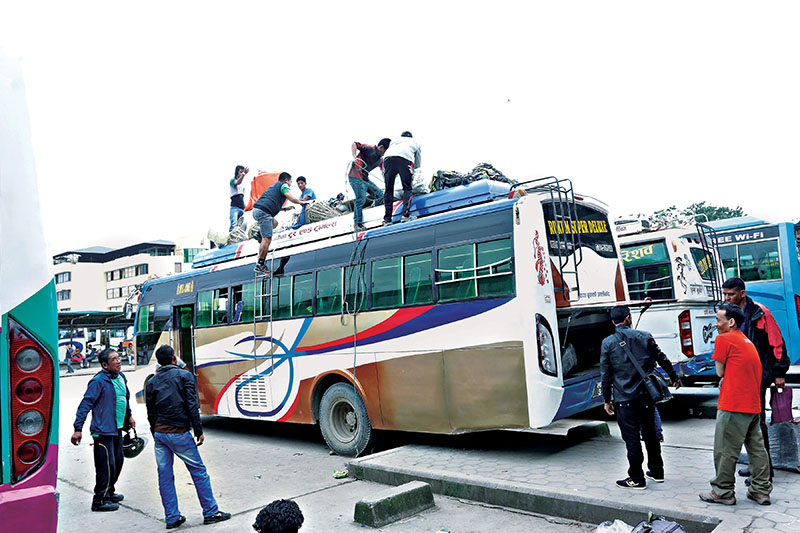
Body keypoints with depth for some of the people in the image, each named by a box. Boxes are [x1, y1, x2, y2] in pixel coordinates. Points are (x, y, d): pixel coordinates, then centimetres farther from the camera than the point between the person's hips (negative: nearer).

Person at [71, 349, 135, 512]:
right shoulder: (98, 381, -17)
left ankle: (109, 492, 35)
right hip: (103, 430, -9)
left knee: (118, 461, 18)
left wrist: (129, 415, 30)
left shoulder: (121, 377, 8)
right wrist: (78, 429, -20)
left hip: (117, 429, 9)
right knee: (107, 465, -6)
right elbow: (85, 404, -17)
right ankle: (100, 501, 8)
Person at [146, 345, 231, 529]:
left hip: (159, 433, 5)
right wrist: (199, 431, -7)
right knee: (199, 472, 3)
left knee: (165, 476, 10)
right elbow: (192, 405, -10)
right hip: (179, 433, -5)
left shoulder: (152, 382, 9)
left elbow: (151, 413, 12)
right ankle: (210, 513, 8)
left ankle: (172, 518, 15)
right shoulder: (184, 376, -4)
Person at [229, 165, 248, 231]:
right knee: (234, 224, -18)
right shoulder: (233, 180, 3)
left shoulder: (243, 185, 22)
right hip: (234, 207, -6)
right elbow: (237, 183, -22)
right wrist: (244, 174, -37)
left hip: (242, 208, 7)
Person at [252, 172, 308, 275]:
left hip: (256, 209, 9)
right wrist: (301, 202, 12)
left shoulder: (274, 185, 32)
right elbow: (292, 199, -7)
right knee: (267, 239, -10)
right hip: (263, 212, -9)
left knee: (274, 223, 34)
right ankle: (260, 265, -11)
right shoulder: (283, 185, 7)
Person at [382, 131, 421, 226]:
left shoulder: (394, 141, 40)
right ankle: (405, 215, -17)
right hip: (405, 159, -2)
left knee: (388, 190, 4)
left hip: (388, 158, 2)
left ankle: (387, 219, -3)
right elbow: (418, 164, 38)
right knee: (407, 188, 3)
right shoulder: (414, 142, 36)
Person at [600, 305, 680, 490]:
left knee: (632, 438, 2)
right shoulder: (644, 336, 1)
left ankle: (637, 479, 10)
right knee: (651, 433, 18)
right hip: (646, 395, 4)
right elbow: (662, 359, 9)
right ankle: (657, 472, 31)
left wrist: (607, 400, 3)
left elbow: (606, 374, -4)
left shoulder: (608, 343, -5)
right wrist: (674, 377, 26)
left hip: (624, 399, -4)